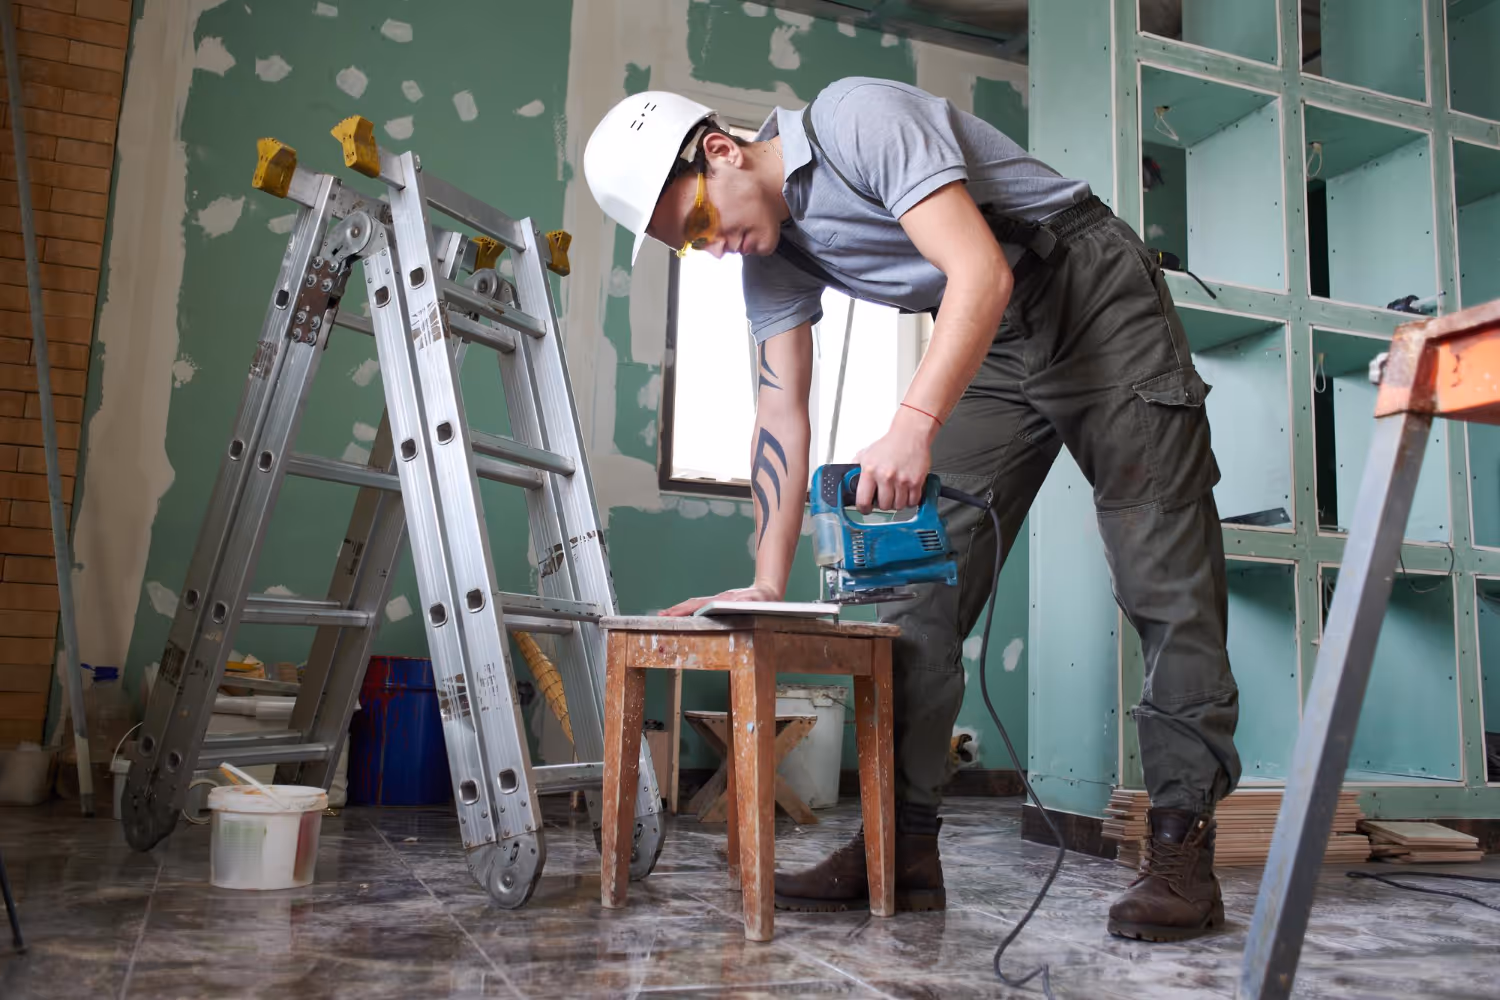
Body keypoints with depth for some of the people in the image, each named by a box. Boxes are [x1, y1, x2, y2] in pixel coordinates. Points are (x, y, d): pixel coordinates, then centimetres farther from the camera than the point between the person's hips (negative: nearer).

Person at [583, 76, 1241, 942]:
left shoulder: (859, 120, -19)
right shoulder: (770, 251, 2)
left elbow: (982, 275, -29)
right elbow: (782, 418, 0)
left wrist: (916, 422, -40)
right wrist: (766, 588, -5)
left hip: (1096, 293, -7)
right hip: (994, 346, 7)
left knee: (1164, 573, -10)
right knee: (922, 583, -2)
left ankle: (1184, 849, -5)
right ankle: (906, 846, 2)